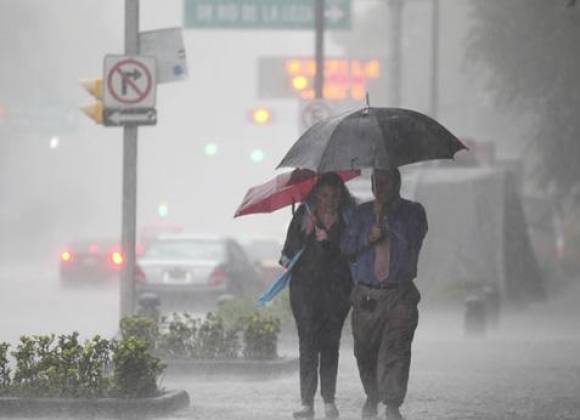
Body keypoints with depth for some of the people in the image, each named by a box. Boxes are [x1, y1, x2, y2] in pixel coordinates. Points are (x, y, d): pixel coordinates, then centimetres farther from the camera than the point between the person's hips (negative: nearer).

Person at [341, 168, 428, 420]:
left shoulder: (412, 212, 6)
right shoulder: (362, 213, 13)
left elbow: (411, 238, -14)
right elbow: (346, 247, 6)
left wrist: (385, 213, -11)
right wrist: (367, 238, -12)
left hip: (399, 295, -3)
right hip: (366, 294, 3)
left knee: (396, 350, -16)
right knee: (365, 352, 7)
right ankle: (372, 397, 30)